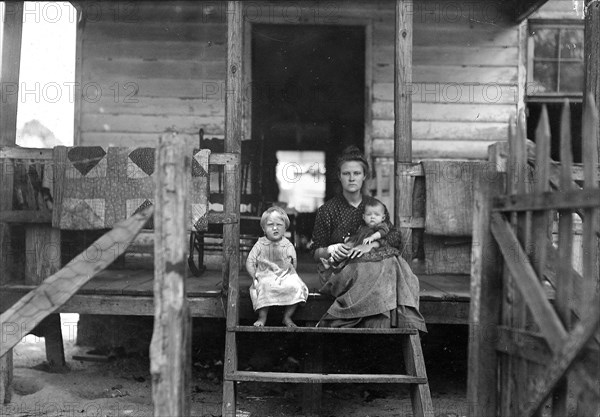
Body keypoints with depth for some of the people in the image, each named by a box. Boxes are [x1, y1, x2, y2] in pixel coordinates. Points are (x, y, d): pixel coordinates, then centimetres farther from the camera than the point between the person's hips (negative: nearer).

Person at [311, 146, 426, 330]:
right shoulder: (327, 210, 8)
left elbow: (395, 236, 4)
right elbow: (316, 253, 8)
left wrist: (371, 245, -14)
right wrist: (331, 250, -14)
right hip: (340, 269, -2)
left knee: (391, 265, -33)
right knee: (376, 273, -35)